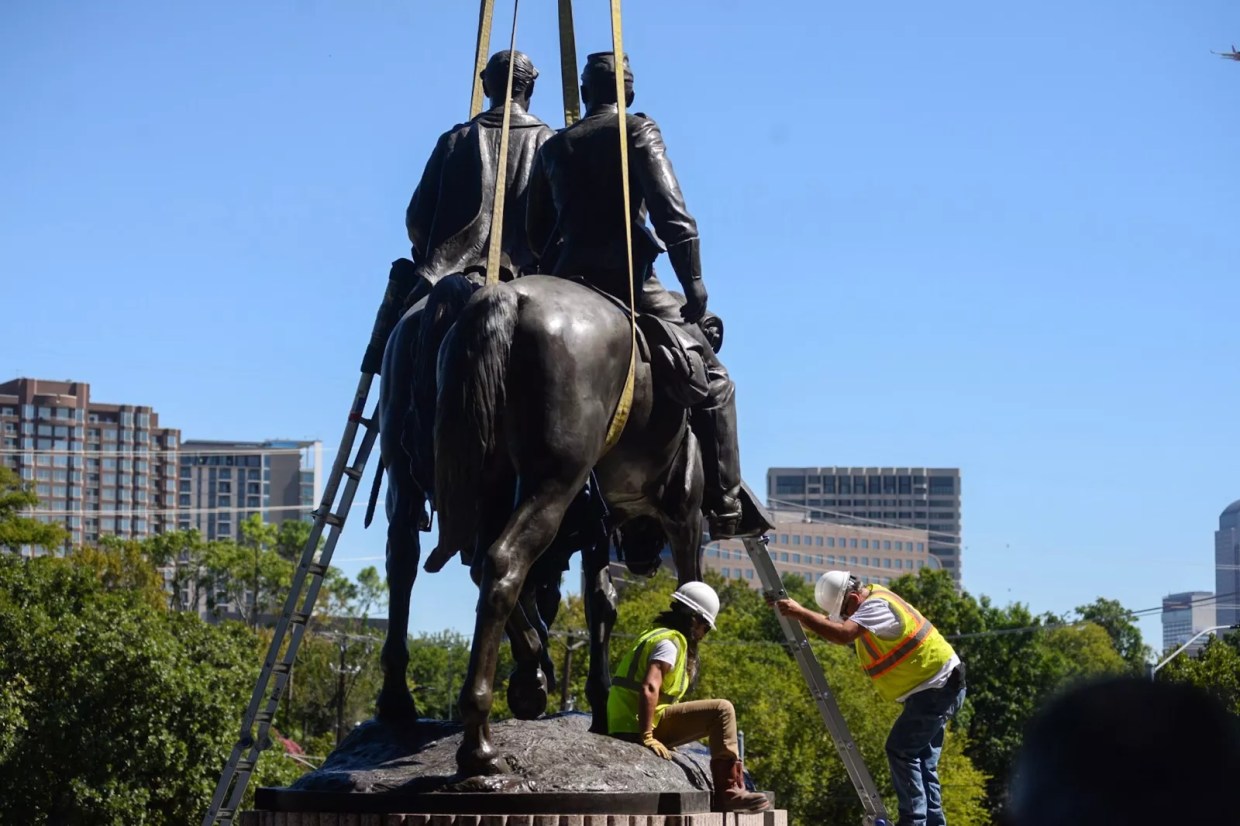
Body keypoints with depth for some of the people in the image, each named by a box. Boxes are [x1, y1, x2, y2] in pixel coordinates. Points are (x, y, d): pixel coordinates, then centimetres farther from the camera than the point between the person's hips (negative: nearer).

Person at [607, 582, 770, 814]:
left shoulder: (654, 635, 22)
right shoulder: (670, 642, -10)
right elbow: (649, 689, -24)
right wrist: (647, 737, -25)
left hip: (623, 727, 11)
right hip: (639, 726, -11)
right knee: (722, 711, -15)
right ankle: (729, 792, -18)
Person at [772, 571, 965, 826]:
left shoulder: (877, 606, -24)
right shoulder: (870, 598, 7)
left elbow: (842, 634, -38)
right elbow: (830, 623, 9)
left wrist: (799, 613, -34)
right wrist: (799, 614, -7)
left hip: (938, 687, -11)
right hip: (931, 688, 11)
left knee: (901, 750, -14)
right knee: (922, 761, 10)